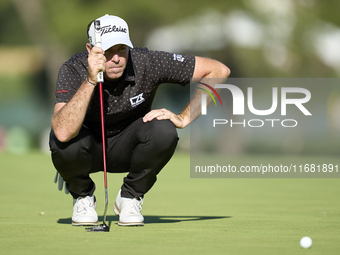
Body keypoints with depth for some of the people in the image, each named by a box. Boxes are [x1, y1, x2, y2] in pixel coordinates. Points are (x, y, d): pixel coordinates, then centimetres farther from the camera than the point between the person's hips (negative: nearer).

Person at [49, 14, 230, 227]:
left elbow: (219, 70, -20)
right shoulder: (73, 70, -27)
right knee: (65, 142, -36)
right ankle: (82, 196, 0)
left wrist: (183, 118, -23)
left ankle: (130, 197, -3)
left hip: (125, 149, 1)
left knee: (164, 131, -31)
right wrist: (91, 81, -49)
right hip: (89, 151, -1)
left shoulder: (147, 63, -25)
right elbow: (63, 132, -44)